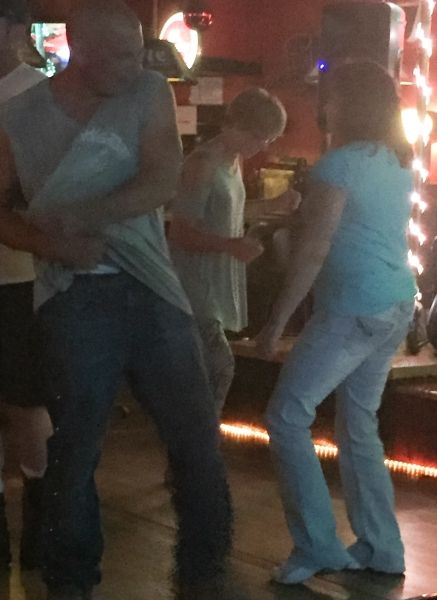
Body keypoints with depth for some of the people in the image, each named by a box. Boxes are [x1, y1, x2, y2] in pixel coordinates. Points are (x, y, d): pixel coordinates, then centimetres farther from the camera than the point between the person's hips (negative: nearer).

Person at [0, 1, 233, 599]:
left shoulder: (150, 93, 1)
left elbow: (163, 181, -10)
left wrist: (80, 217, -18)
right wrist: (50, 242, -13)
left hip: (153, 290, 2)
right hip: (73, 298, -1)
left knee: (197, 435, 5)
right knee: (76, 443, 5)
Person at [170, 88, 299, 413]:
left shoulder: (234, 161, 10)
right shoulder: (203, 165, -19)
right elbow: (181, 233, -22)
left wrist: (273, 205, 16)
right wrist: (230, 245, -36)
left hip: (220, 279, 9)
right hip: (198, 281, -9)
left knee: (208, 368, 12)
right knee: (219, 366, -15)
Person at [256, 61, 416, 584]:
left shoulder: (339, 164, -14)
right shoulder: (399, 163, 12)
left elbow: (314, 250, -17)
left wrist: (275, 322, -14)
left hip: (355, 309, -9)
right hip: (396, 306, 9)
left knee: (287, 415, -4)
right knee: (358, 423, 16)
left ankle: (317, 547, -6)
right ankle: (380, 547, 18)